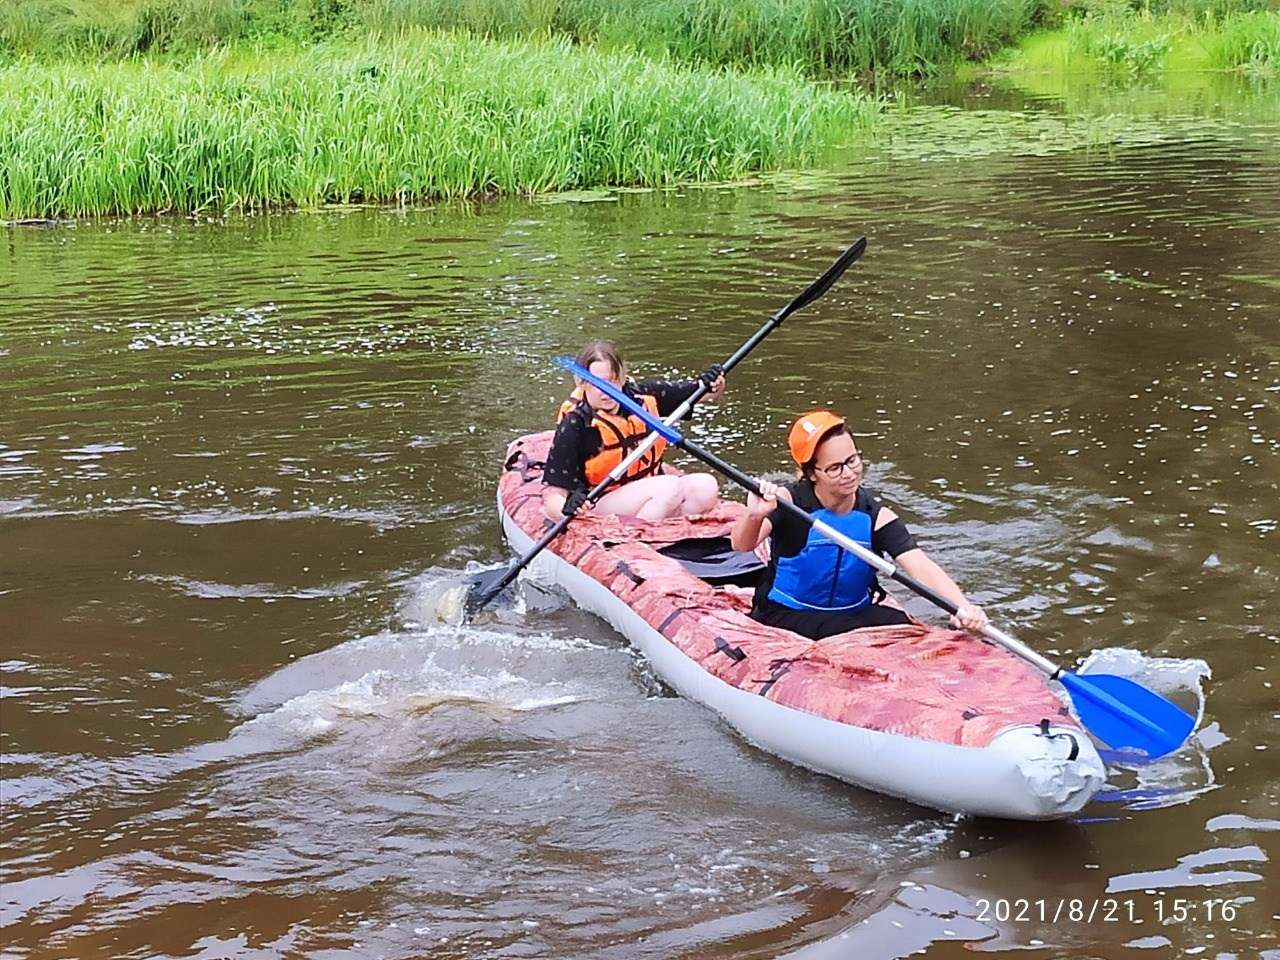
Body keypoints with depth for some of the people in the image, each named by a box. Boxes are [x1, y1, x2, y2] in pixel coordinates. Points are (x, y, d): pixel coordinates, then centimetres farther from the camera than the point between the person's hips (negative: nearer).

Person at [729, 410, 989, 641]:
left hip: (857, 612, 5)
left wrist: (962, 608, -41)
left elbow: (922, 568, -22)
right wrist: (754, 517, -59)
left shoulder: (876, 517, -9)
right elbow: (742, 545, -34)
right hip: (787, 615, -4)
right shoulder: (789, 501, -17)